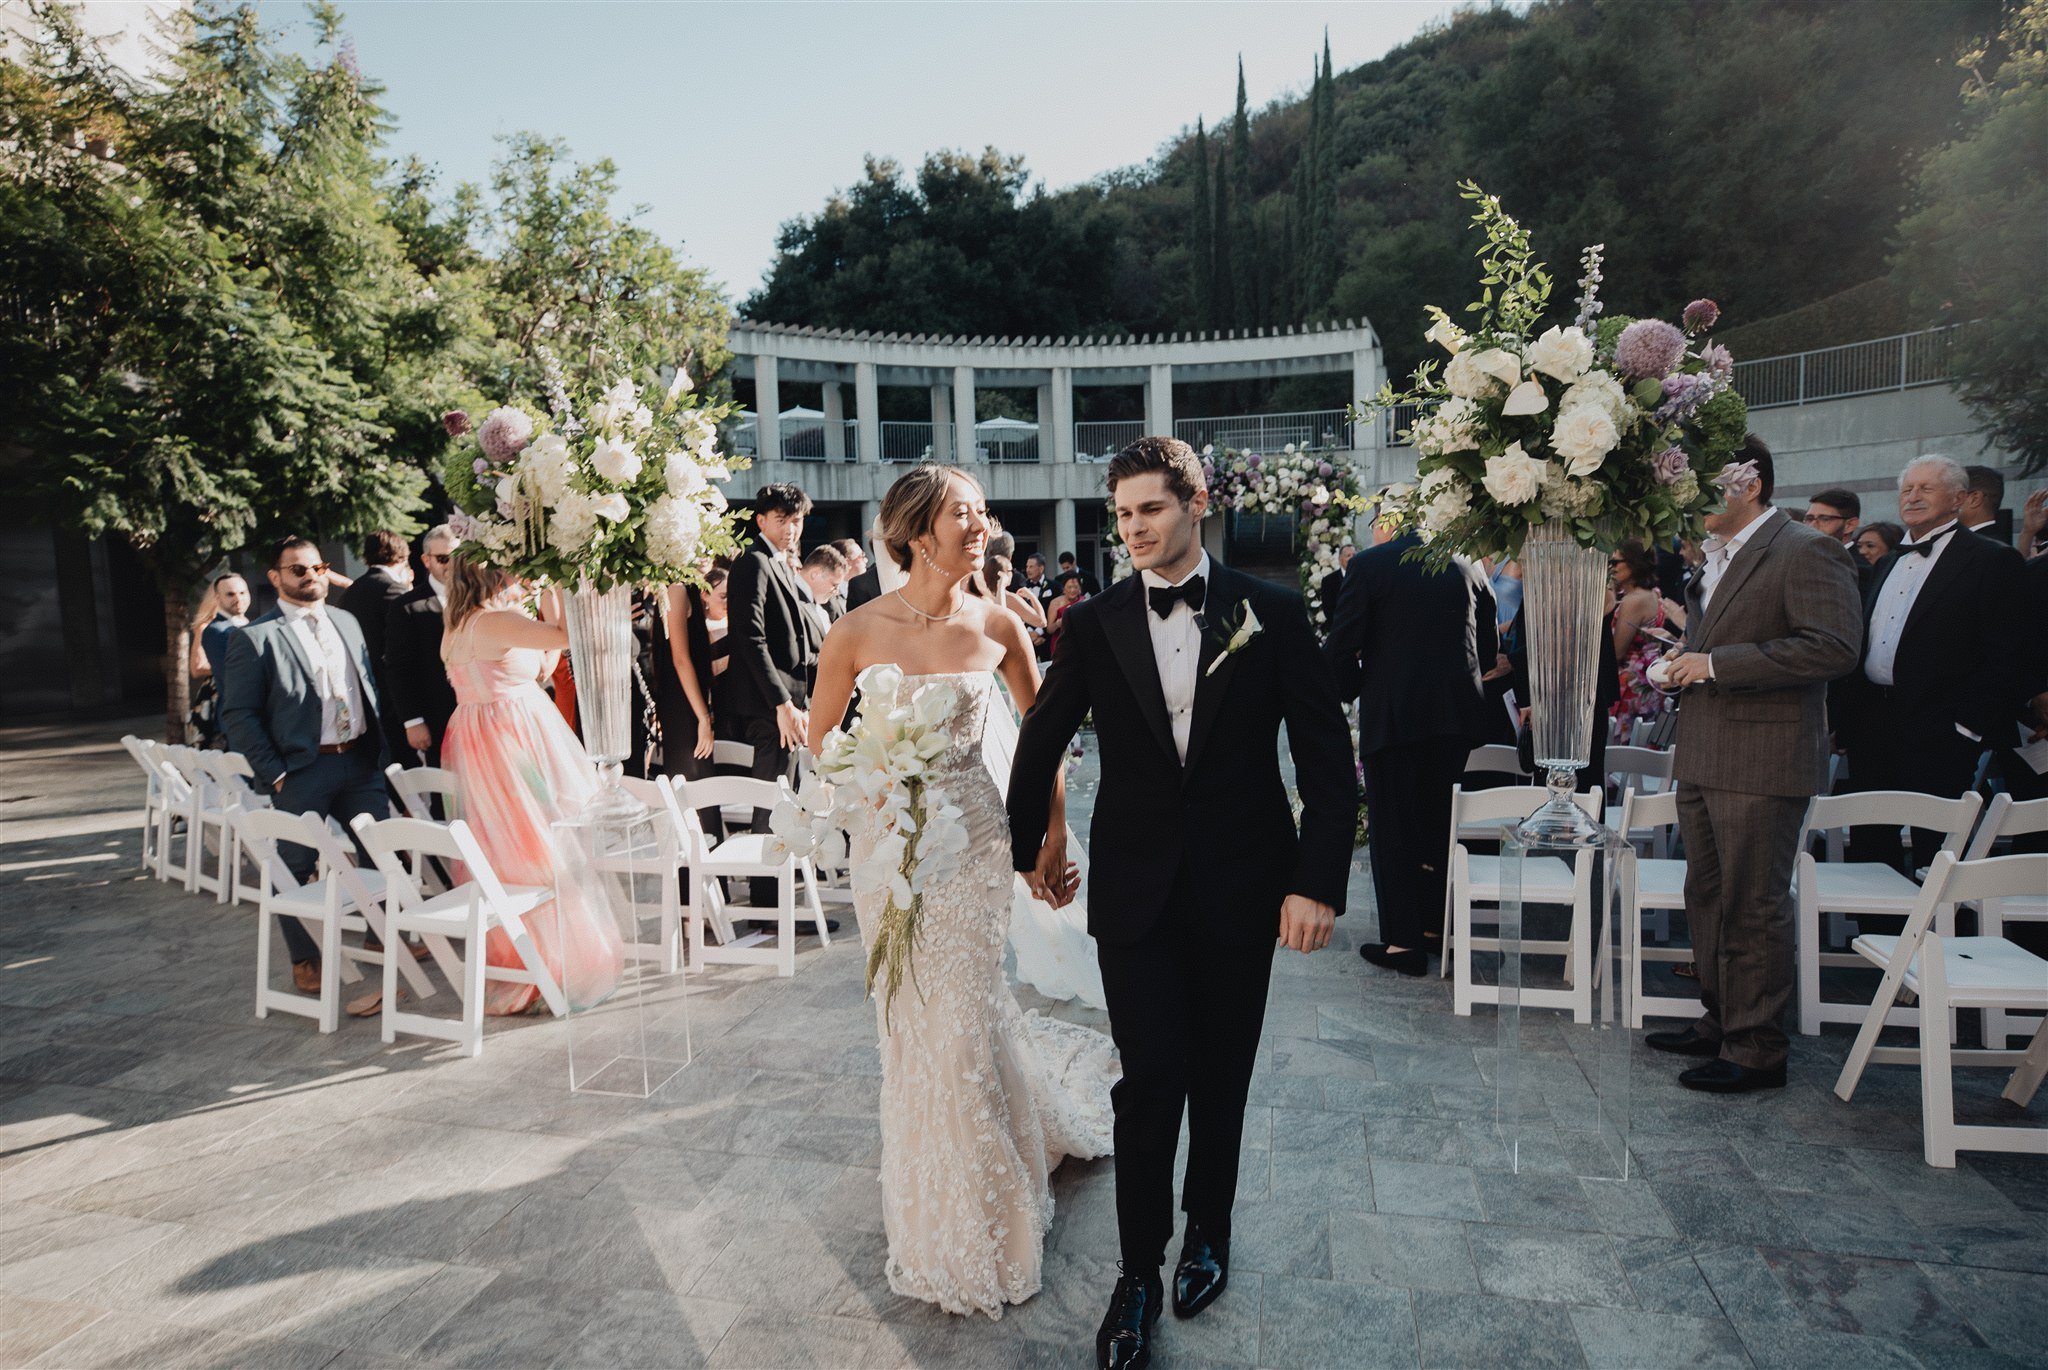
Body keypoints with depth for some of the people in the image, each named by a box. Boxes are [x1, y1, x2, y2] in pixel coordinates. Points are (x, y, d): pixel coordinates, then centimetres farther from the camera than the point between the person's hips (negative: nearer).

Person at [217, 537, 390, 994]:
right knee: (296, 869, 5)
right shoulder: (255, 639, -5)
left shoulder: (348, 622, 13)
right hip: (300, 771, -5)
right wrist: (274, 774, -12)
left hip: (359, 762, 5)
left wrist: (379, 748, 7)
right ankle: (305, 961, 22)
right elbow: (237, 715, -7)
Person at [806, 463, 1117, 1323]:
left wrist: (1053, 830, 7)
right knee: (911, 1020, 13)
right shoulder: (859, 632, -10)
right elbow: (820, 737, 4)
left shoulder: (997, 627, -6)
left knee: (962, 1014, 5)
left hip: (974, 833, 0)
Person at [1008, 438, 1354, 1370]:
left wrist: (1318, 880, -12)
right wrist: (1030, 848, 16)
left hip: (1241, 889, 1)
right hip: (1133, 890, 0)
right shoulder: (1093, 625, -2)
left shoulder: (1272, 614, -4)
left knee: (1221, 1077, 16)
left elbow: (1327, 758, -5)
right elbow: (1039, 745, 9)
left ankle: (1208, 1231, 41)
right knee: (1149, 1080, 0)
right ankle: (1138, 1273, 21)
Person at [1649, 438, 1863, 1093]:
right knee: (1706, 897, 17)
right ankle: (1720, 1022, 30)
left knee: (1753, 906, -1)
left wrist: (1715, 665, -20)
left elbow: (1834, 645, -22)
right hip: (1702, 757, 9)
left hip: (1761, 760, -9)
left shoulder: (1806, 550, -11)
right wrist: (1684, 662, 9)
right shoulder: (1715, 559, 17)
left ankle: (1757, 1049, 11)